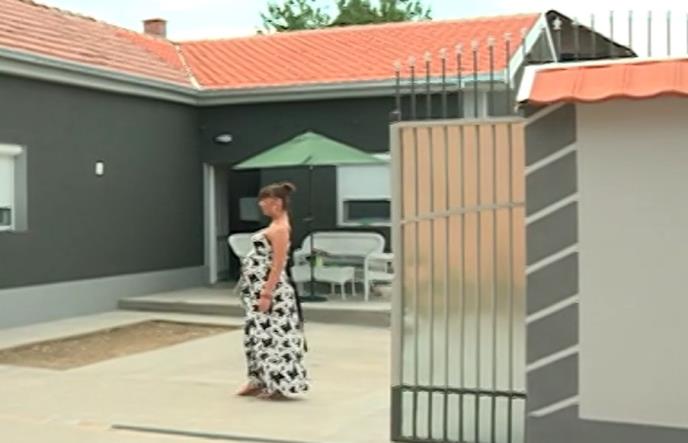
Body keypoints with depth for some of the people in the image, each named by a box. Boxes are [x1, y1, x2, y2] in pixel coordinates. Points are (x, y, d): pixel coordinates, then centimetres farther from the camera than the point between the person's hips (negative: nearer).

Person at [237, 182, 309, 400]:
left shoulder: (280, 228, -16)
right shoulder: (275, 226, 14)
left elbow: (278, 265, -21)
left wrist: (267, 294, -24)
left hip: (269, 288, -10)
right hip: (258, 287, 10)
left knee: (271, 335, -4)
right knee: (257, 333, 13)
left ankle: (278, 385, 3)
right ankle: (259, 381, 20)